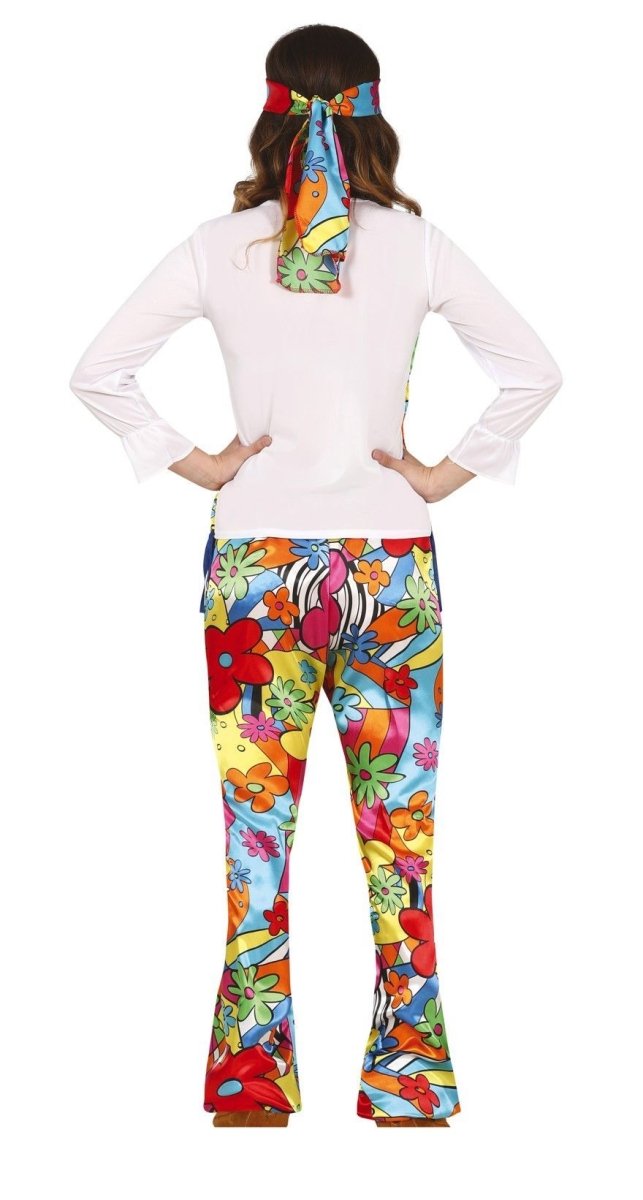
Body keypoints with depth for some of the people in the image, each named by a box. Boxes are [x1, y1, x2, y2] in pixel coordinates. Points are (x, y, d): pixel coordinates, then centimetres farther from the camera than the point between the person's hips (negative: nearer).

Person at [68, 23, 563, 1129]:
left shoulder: (220, 248, -1)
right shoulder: (415, 245, -1)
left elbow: (97, 372, 0)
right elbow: (532, 372, 1)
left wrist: (194, 464, 4)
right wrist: (447, 475, 4)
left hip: (254, 565, 0)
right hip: (392, 561, 0)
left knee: (257, 827, 5)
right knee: (400, 831, 5)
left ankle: (251, 1082, 9)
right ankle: (408, 1087, 10)